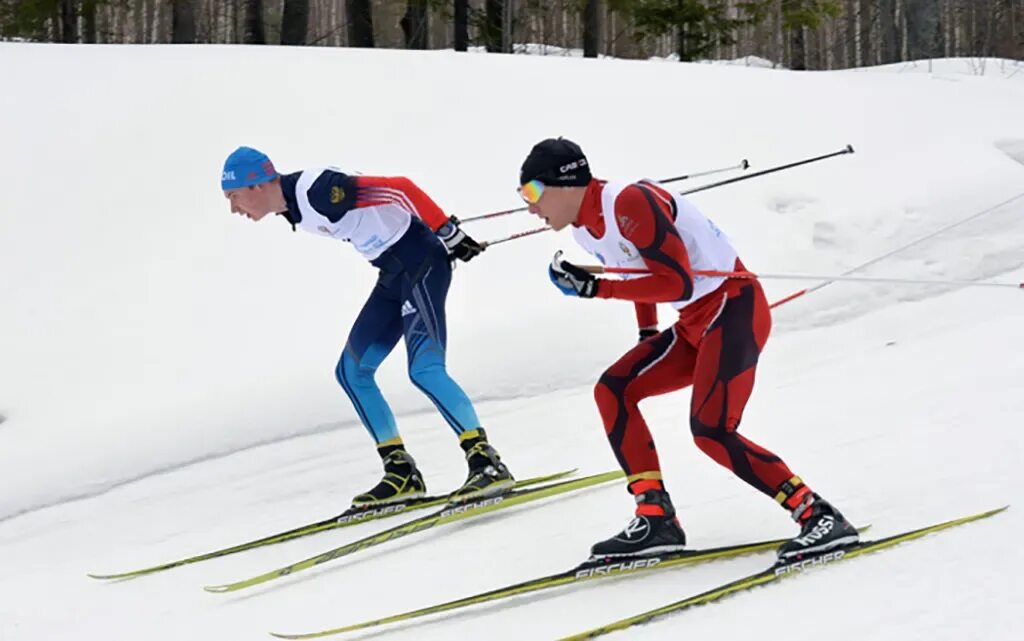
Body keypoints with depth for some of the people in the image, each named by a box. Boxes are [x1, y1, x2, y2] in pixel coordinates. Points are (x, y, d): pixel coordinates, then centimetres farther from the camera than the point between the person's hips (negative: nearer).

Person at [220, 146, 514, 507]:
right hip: (395, 274, 10)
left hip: (421, 263, -10)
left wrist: (448, 232, -20)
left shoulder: (316, 191, -23)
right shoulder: (292, 206, 7)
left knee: (424, 368, -23)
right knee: (351, 370, 10)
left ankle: (487, 464, -23)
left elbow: (400, 188, -23)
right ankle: (402, 473, 12)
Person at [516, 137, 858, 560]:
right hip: (694, 326, 10)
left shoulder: (629, 203, -21)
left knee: (711, 431, -21)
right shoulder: (586, 228, 9)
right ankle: (657, 520, -3)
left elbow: (678, 283, -24)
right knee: (613, 390, 2)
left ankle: (818, 516, -16)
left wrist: (596, 289, -21)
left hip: (734, 308, -10)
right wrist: (647, 334, 21)